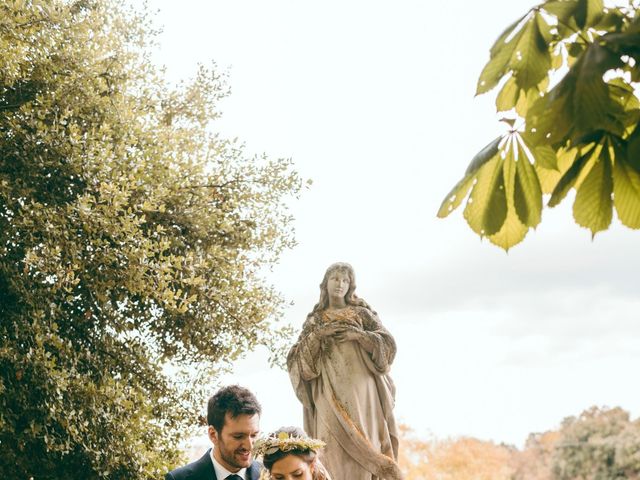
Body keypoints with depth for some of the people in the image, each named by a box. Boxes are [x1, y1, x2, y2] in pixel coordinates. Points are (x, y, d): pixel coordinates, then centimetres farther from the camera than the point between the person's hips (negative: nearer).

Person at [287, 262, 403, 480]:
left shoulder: (362, 313, 15)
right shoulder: (315, 321, 17)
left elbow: (388, 343, 3)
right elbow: (296, 359, 6)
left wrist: (358, 335, -10)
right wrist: (318, 334, -7)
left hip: (361, 388, 0)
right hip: (331, 392, 0)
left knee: (364, 441, -9)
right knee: (335, 446, -10)